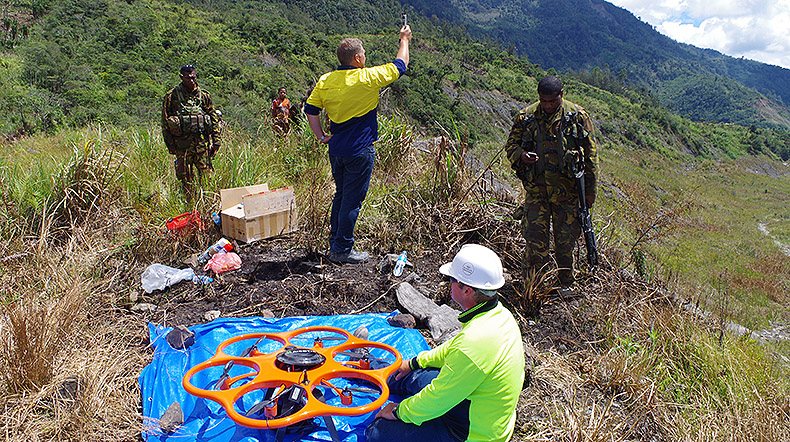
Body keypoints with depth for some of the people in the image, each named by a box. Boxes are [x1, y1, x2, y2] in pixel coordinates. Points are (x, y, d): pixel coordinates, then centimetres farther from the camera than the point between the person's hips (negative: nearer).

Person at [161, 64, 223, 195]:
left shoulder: (204, 95, 7)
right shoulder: (172, 96, 2)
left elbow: (214, 119, 10)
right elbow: (165, 122, 4)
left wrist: (216, 141, 4)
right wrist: (170, 145, 0)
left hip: (202, 141, 1)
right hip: (182, 144, -1)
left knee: (206, 175, 0)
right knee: (186, 177, 4)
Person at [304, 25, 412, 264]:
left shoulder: (325, 81, 3)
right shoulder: (367, 78, -12)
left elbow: (310, 110, 8)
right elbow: (400, 66, 2)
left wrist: (321, 136, 12)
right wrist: (404, 40, 17)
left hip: (336, 150, 7)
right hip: (359, 151, -6)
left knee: (341, 196, 19)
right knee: (352, 200, 1)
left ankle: (335, 243, 28)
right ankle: (342, 250, 8)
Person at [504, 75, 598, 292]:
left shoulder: (577, 116, 0)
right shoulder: (526, 117, 2)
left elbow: (590, 154, 5)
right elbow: (510, 145, 11)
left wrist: (590, 189, 4)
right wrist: (521, 155, -14)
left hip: (568, 188, 0)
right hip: (536, 187, 0)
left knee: (566, 239, 8)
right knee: (535, 236, -4)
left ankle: (565, 284, 26)